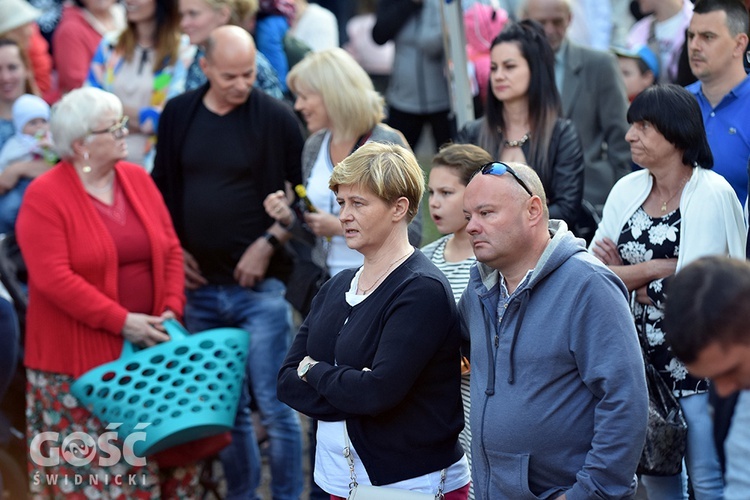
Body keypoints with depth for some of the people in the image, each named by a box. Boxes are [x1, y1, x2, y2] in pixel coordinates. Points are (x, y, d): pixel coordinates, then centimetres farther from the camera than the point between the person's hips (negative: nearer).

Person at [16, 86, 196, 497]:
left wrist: (171, 310, -4)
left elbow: (170, 249, 10)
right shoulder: (44, 196, -11)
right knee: (90, 463, -1)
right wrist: (121, 321, -20)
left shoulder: (137, 179, 8)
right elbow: (53, 278, -18)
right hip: (80, 357, -5)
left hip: (148, 348, 6)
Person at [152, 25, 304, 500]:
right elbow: (163, 190, 16)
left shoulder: (276, 117, -6)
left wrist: (269, 243, -12)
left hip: (261, 285, -4)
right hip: (200, 285, 4)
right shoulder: (179, 114, 5)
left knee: (274, 406, -3)